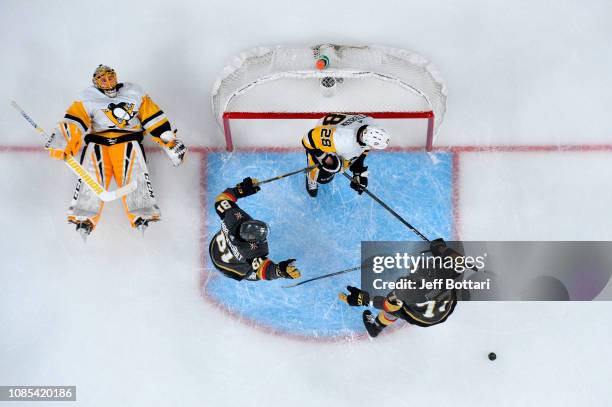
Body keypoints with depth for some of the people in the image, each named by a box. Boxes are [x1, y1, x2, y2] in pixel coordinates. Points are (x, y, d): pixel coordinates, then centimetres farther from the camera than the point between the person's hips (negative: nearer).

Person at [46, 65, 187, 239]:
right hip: (97, 141, 0)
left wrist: (169, 140, 6)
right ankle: (84, 217, -25)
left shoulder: (134, 93, 13)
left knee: (134, 172, -23)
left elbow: (152, 116, 12)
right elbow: (74, 121, -5)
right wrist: (63, 141, -24)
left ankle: (141, 214, -32)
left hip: (128, 140, 0)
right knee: (92, 173, -21)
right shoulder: (87, 99, 8)